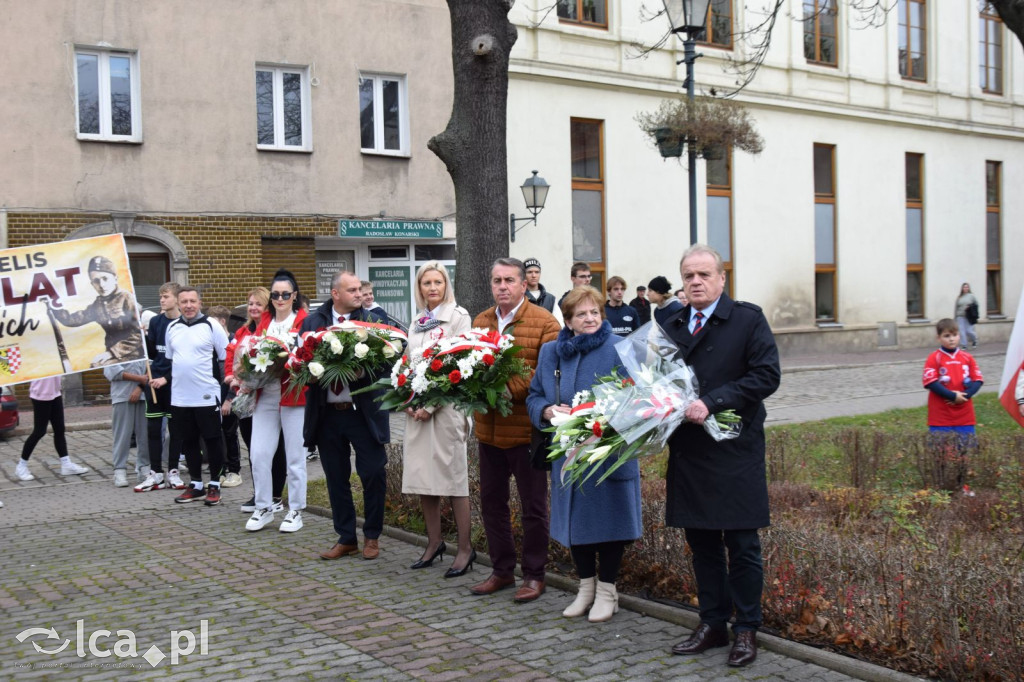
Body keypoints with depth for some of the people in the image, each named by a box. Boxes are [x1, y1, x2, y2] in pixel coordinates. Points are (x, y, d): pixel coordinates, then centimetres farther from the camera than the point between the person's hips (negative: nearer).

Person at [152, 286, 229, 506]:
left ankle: (214, 485, 14)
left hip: (207, 397, -5)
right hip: (180, 398, 5)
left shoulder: (212, 326, -5)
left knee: (213, 441, 3)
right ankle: (196, 485, 23)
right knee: (188, 442, 11)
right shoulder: (172, 328, 10)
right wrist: (164, 378, 4)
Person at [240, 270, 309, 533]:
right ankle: (264, 508, 17)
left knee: (295, 456, 4)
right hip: (265, 395, 5)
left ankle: (296, 511, 16)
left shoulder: (305, 321, -3)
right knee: (258, 454, 3)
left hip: (294, 395, -4)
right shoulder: (264, 321, 13)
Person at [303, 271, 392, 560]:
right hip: (327, 414, 2)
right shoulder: (312, 321, 5)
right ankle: (346, 538, 23)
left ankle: (372, 536, 19)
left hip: (364, 411, -2)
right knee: (336, 479, 10)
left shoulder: (371, 319, 0)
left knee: (373, 474, 1)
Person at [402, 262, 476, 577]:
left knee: (453, 476, -4)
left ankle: (465, 548, 3)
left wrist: (431, 405, -14)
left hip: (446, 406, -6)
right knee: (422, 477, 8)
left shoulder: (458, 317, -3)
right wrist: (407, 401, 0)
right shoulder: (416, 325, 17)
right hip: (417, 409, 6)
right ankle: (434, 542, 20)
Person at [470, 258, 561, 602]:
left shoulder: (544, 322, -9)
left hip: (527, 429, -6)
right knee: (491, 501, 15)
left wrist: (511, 389, -25)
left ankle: (534, 574, 20)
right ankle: (502, 570, 30)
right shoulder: (480, 322, 10)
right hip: (488, 429, 6)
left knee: (533, 506, 6)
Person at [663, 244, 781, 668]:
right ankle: (712, 625, 24)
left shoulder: (748, 319, -3)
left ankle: (746, 630, 16)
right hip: (688, 453, 5)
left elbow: (766, 375, -12)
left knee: (741, 546, 3)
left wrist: (711, 403, -20)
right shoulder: (671, 327, 13)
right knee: (702, 544, 12)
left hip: (734, 452, -5)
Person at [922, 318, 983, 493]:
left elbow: (978, 380, 4)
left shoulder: (967, 357, 7)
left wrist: (965, 395, -14)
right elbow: (930, 382, -12)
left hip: (964, 415, 3)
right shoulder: (934, 358, -4)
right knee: (941, 453, 0)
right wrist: (953, 396, -17)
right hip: (940, 416, -3)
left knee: (964, 452, 7)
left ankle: (961, 485, 20)